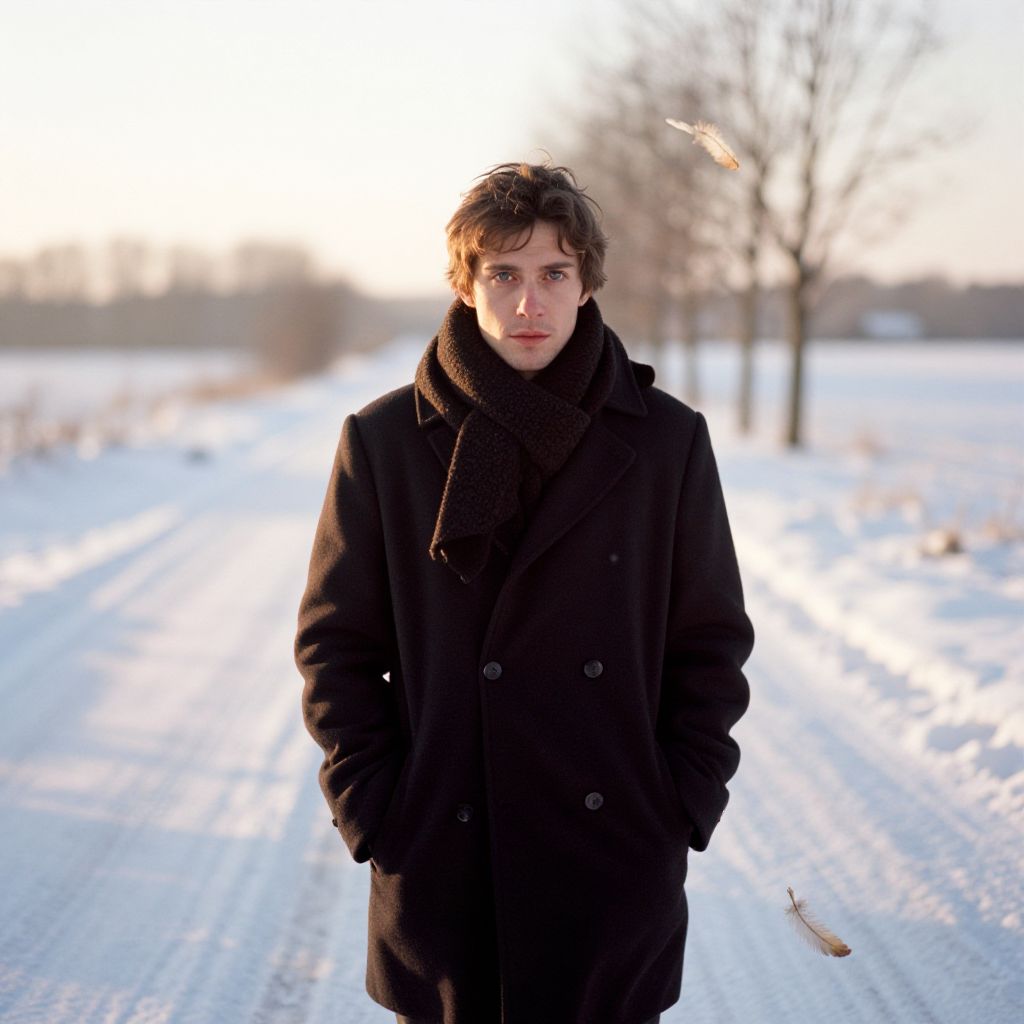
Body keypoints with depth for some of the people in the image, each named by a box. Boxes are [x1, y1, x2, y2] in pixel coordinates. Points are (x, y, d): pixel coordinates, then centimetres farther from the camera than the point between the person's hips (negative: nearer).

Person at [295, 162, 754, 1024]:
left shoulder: (668, 441, 0)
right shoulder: (384, 442, -1)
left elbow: (712, 641, 5)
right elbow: (337, 643, 3)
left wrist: (681, 807, -1)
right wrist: (374, 812, -4)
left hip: (616, 870, 1)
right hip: (441, 867, 0)